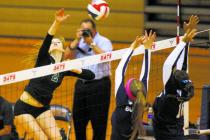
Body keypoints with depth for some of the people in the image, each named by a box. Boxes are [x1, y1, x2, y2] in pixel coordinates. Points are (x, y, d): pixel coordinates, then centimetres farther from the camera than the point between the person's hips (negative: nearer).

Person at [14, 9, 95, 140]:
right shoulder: (44, 59, -9)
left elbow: (91, 75, 2)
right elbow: (47, 40, -30)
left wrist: (74, 69, -13)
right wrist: (57, 23, -46)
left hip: (43, 109, 5)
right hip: (24, 108, -5)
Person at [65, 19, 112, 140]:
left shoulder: (104, 42, -4)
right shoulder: (79, 42, 10)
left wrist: (91, 43, -22)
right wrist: (77, 40, -11)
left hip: (99, 85, -5)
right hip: (81, 84, 5)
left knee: (98, 121, -2)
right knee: (78, 119, 12)